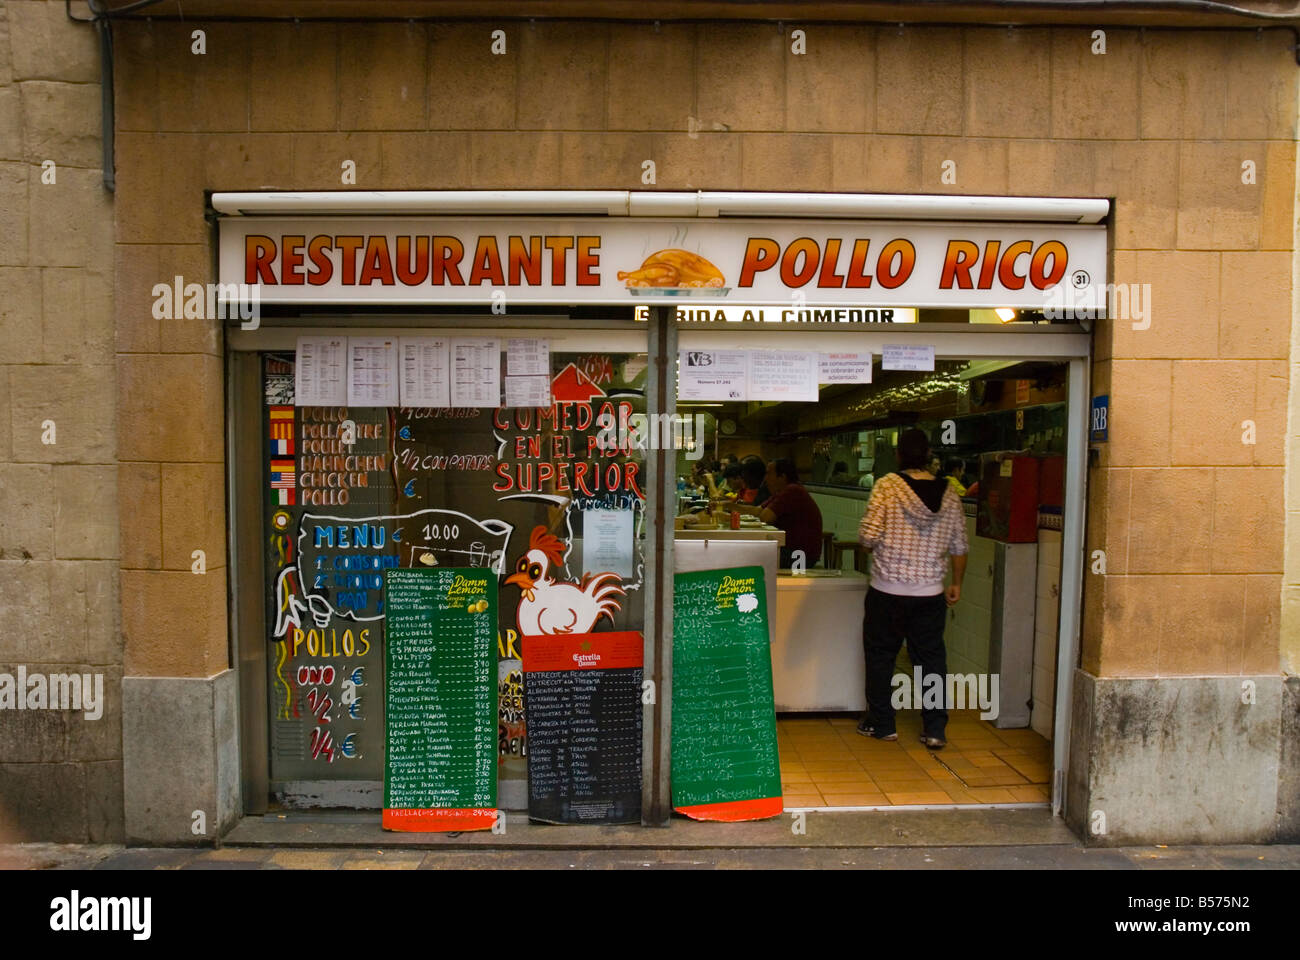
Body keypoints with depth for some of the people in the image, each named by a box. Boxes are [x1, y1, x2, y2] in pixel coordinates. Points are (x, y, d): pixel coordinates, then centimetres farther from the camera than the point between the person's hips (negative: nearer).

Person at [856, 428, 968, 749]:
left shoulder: (887, 485, -11)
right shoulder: (948, 493, 1)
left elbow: (868, 536, -17)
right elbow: (959, 546, 7)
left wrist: (869, 542, 5)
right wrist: (957, 583, 20)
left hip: (887, 591, -3)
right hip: (930, 593, 3)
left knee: (880, 656, 11)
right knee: (932, 659, 12)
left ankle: (880, 724, 21)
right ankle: (934, 730, 17)